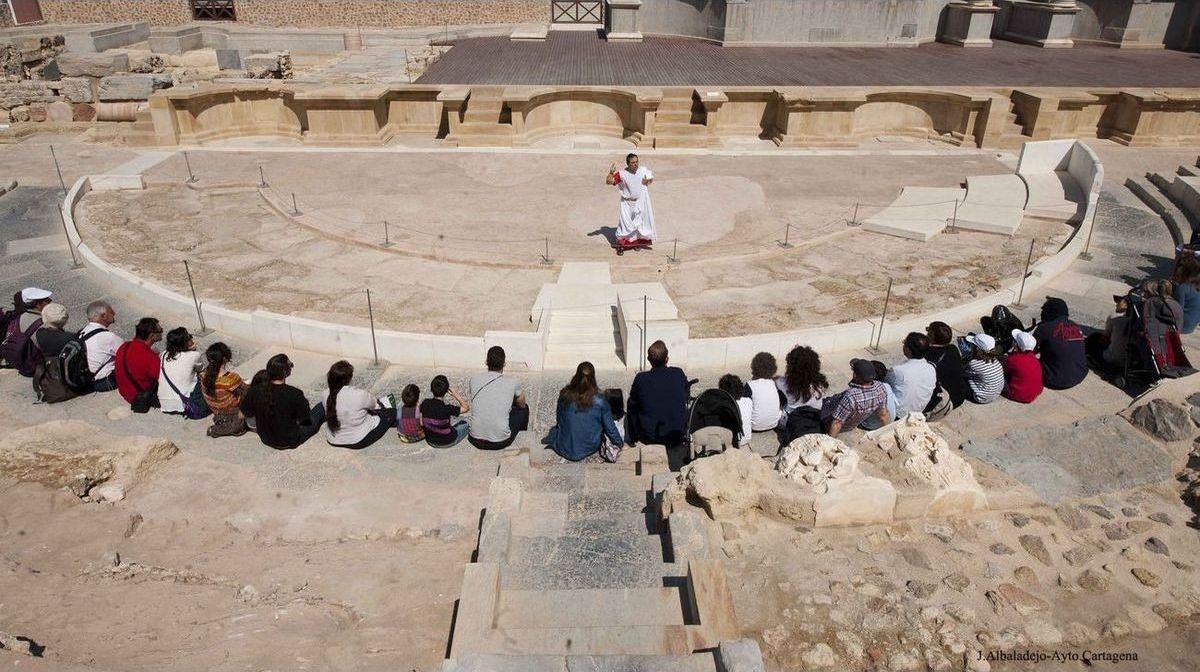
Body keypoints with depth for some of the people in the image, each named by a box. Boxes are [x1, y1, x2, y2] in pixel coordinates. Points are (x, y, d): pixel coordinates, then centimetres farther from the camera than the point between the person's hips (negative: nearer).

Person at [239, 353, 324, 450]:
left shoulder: (254, 391, -19)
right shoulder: (295, 394, -30)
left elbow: (243, 414, -6)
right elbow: (306, 420, -17)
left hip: (265, 439, 4)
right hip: (290, 443, -4)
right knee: (321, 406, 14)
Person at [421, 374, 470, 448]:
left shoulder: (424, 404, -17)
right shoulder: (447, 409, -31)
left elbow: (421, 423, -6)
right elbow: (466, 408, -16)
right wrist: (455, 395, -20)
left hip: (430, 441, 5)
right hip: (447, 442, -5)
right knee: (467, 422, 21)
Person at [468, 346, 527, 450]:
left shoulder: (474, 379, -2)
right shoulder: (513, 383, -8)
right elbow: (521, 405, 13)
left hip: (476, 441, 3)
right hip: (500, 443, -3)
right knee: (524, 409, 23)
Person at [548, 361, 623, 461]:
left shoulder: (565, 395, -14)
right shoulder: (600, 400, -18)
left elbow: (558, 422, 2)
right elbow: (610, 427, -6)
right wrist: (619, 443, 14)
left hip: (565, 450, 3)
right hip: (590, 449, -3)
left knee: (554, 430, 34)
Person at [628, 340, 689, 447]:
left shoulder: (641, 378, -11)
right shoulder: (679, 373, -6)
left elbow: (633, 401, 7)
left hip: (649, 438, -1)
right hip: (678, 438, 2)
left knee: (632, 406, 24)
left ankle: (635, 440, 35)